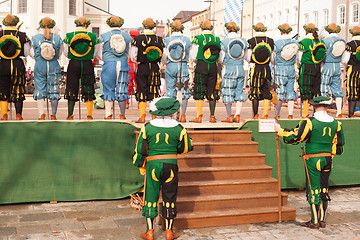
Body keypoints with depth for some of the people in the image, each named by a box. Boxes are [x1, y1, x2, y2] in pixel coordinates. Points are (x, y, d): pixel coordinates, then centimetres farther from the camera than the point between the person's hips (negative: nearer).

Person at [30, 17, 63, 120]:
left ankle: (41, 113, -10)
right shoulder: (57, 37, -1)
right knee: (54, 89, 8)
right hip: (54, 66, 1)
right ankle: (53, 114, 12)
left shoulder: (35, 38, -2)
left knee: (40, 89, 4)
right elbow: (60, 53, 7)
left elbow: (32, 54, 5)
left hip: (40, 66, 0)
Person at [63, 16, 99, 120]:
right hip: (88, 65, 0)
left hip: (73, 64, 0)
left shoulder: (69, 36, -1)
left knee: (72, 88, 9)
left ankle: (70, 114, 9)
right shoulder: (93, 36, -1)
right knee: (88, 89, 7)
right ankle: (89, 115, 5)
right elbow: (94, 54, 6)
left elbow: (66, 53, 5)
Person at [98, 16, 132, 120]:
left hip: (108, 65, -1)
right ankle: (122, 115, 15)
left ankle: (108, 115, 5)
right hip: (123, 64, 2)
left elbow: (99, 55, 5)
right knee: (122, 91, 9)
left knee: (108, 90, 5)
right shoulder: (127, 36, 6)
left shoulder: (104, 36, 1)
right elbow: (130, 54, 10)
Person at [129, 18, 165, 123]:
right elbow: (163, 56, 5)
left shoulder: (137, 39, -5)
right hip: (155, 68, 2)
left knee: (142, 90, 5)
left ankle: (142, 116, 0)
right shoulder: (159, 39, 1)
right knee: (154, 91, 8)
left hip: (142, 68, -1)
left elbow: (133, 57, -3)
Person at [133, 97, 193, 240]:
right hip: (171, 164, 0)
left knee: (151, 197, 8)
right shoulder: (178, 128, -4)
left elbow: (140, 149, 1)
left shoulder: (148, 127, -3)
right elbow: (186, 147, 7)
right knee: (169, 198, 10)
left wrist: (141, 167, 13)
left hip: (152, 165, 0)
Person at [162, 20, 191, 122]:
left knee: (170, 91, 8)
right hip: (183, 67, 0)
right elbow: (189, 55, 6)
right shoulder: (187, 40, -1)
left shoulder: (167, 40, -1)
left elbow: (164, 57, 4)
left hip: (170, 67, 1)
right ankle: (183, 115, 2)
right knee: (184, 91, 5)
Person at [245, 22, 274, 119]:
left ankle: (255, 115, 3)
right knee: (266, 92, 8)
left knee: (255, 92, 4)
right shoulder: (270, 41, 1)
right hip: (267, 69, 2)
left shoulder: (251, 41, -5)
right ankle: (265, 115, 5)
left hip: (255, 68, -2)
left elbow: (248, 58, -3)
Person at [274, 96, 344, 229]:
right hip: (327, 160, 5)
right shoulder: (335, 123, 3)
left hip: (312, 160, -5)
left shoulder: (309, 122, -13)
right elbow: (339, 146, 9)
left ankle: (314, 221, 5)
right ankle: (322, 220, 20)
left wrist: (280, 131, 5)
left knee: (313, 190, 1)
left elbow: (294, 137, -9)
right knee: (324, 189, 13)